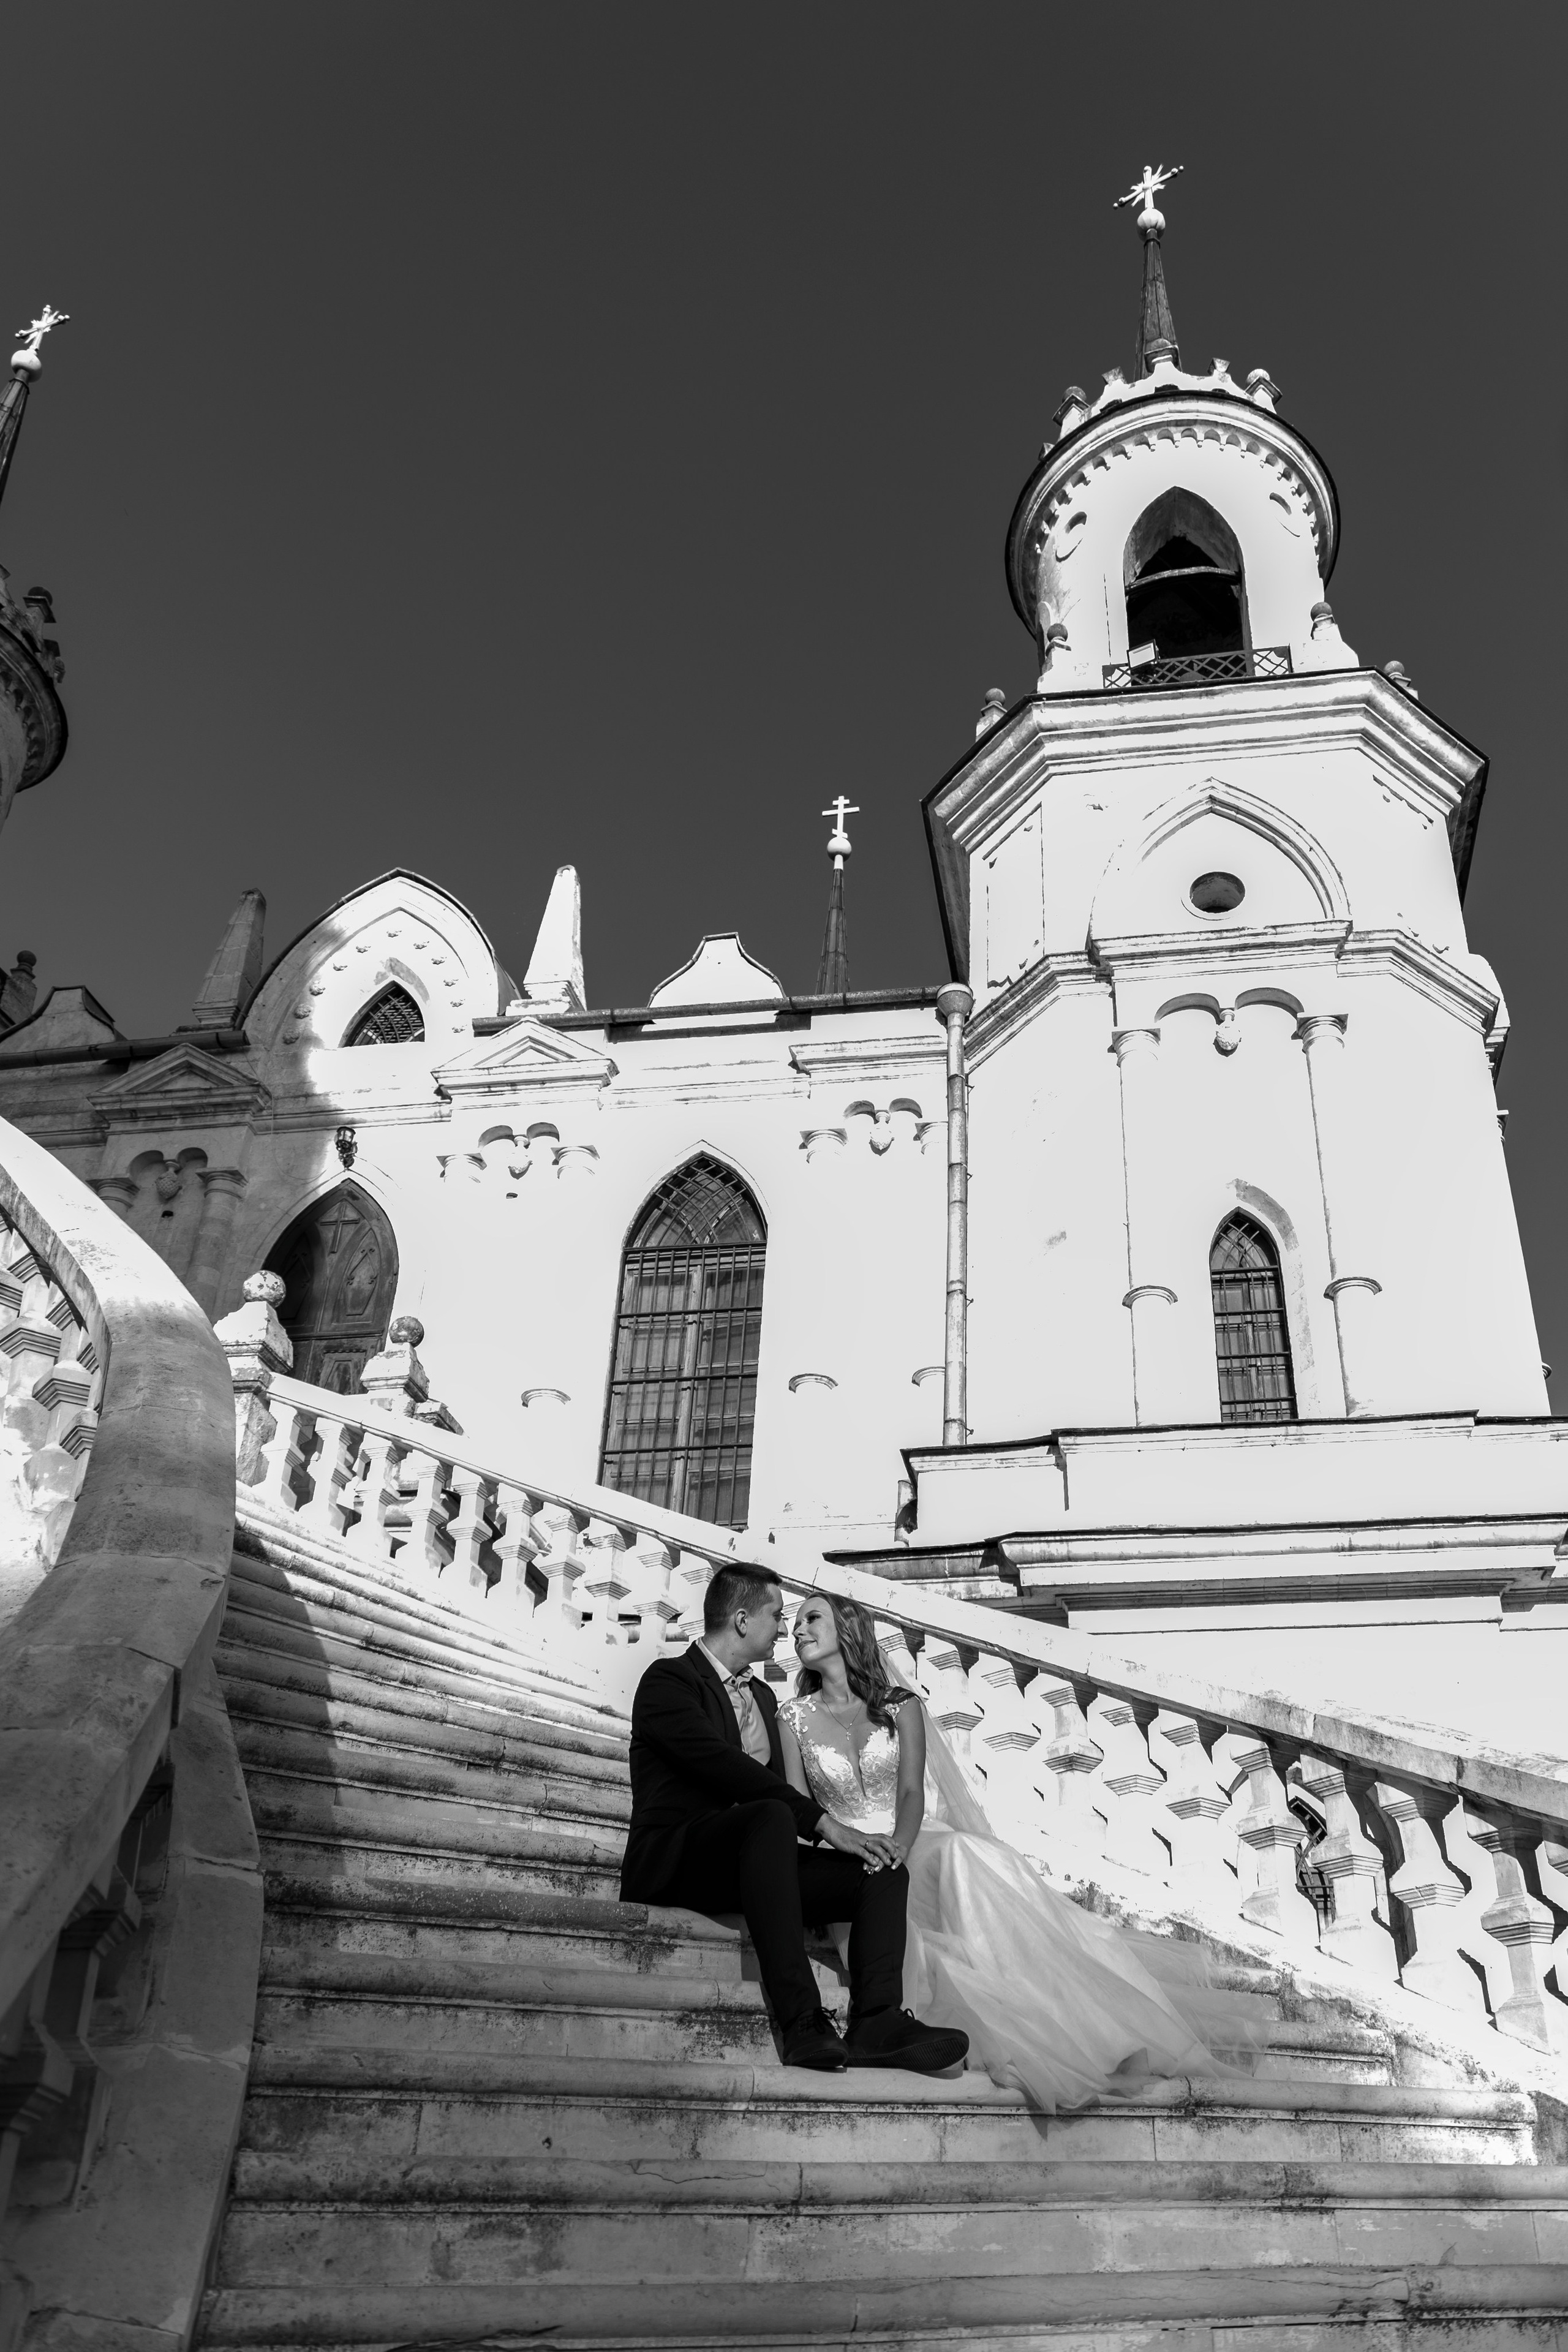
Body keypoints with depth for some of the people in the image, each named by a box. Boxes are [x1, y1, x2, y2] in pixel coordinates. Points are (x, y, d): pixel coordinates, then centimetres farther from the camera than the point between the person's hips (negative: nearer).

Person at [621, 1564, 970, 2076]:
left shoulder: (763, 1696, 24)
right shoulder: (668, 1680, -4)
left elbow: (778, 1782, 16)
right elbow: (722, 1766, -18)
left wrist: (845, 1836, -3)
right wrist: (822, 1821, -22)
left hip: (749, 1860, 8)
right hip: (673, 1858, -8)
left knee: (884, 1872, -10)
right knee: (771, 1816, -37)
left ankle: (876, 2022, -33)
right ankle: (803, 2024, -44)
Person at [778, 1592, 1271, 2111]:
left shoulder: (900, 1704, 8)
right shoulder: (793, 1718, 8)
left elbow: (911, 1792, -3)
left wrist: (901, 1845, -24)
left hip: (918, 1845, 1)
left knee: (964, 1854, -34)